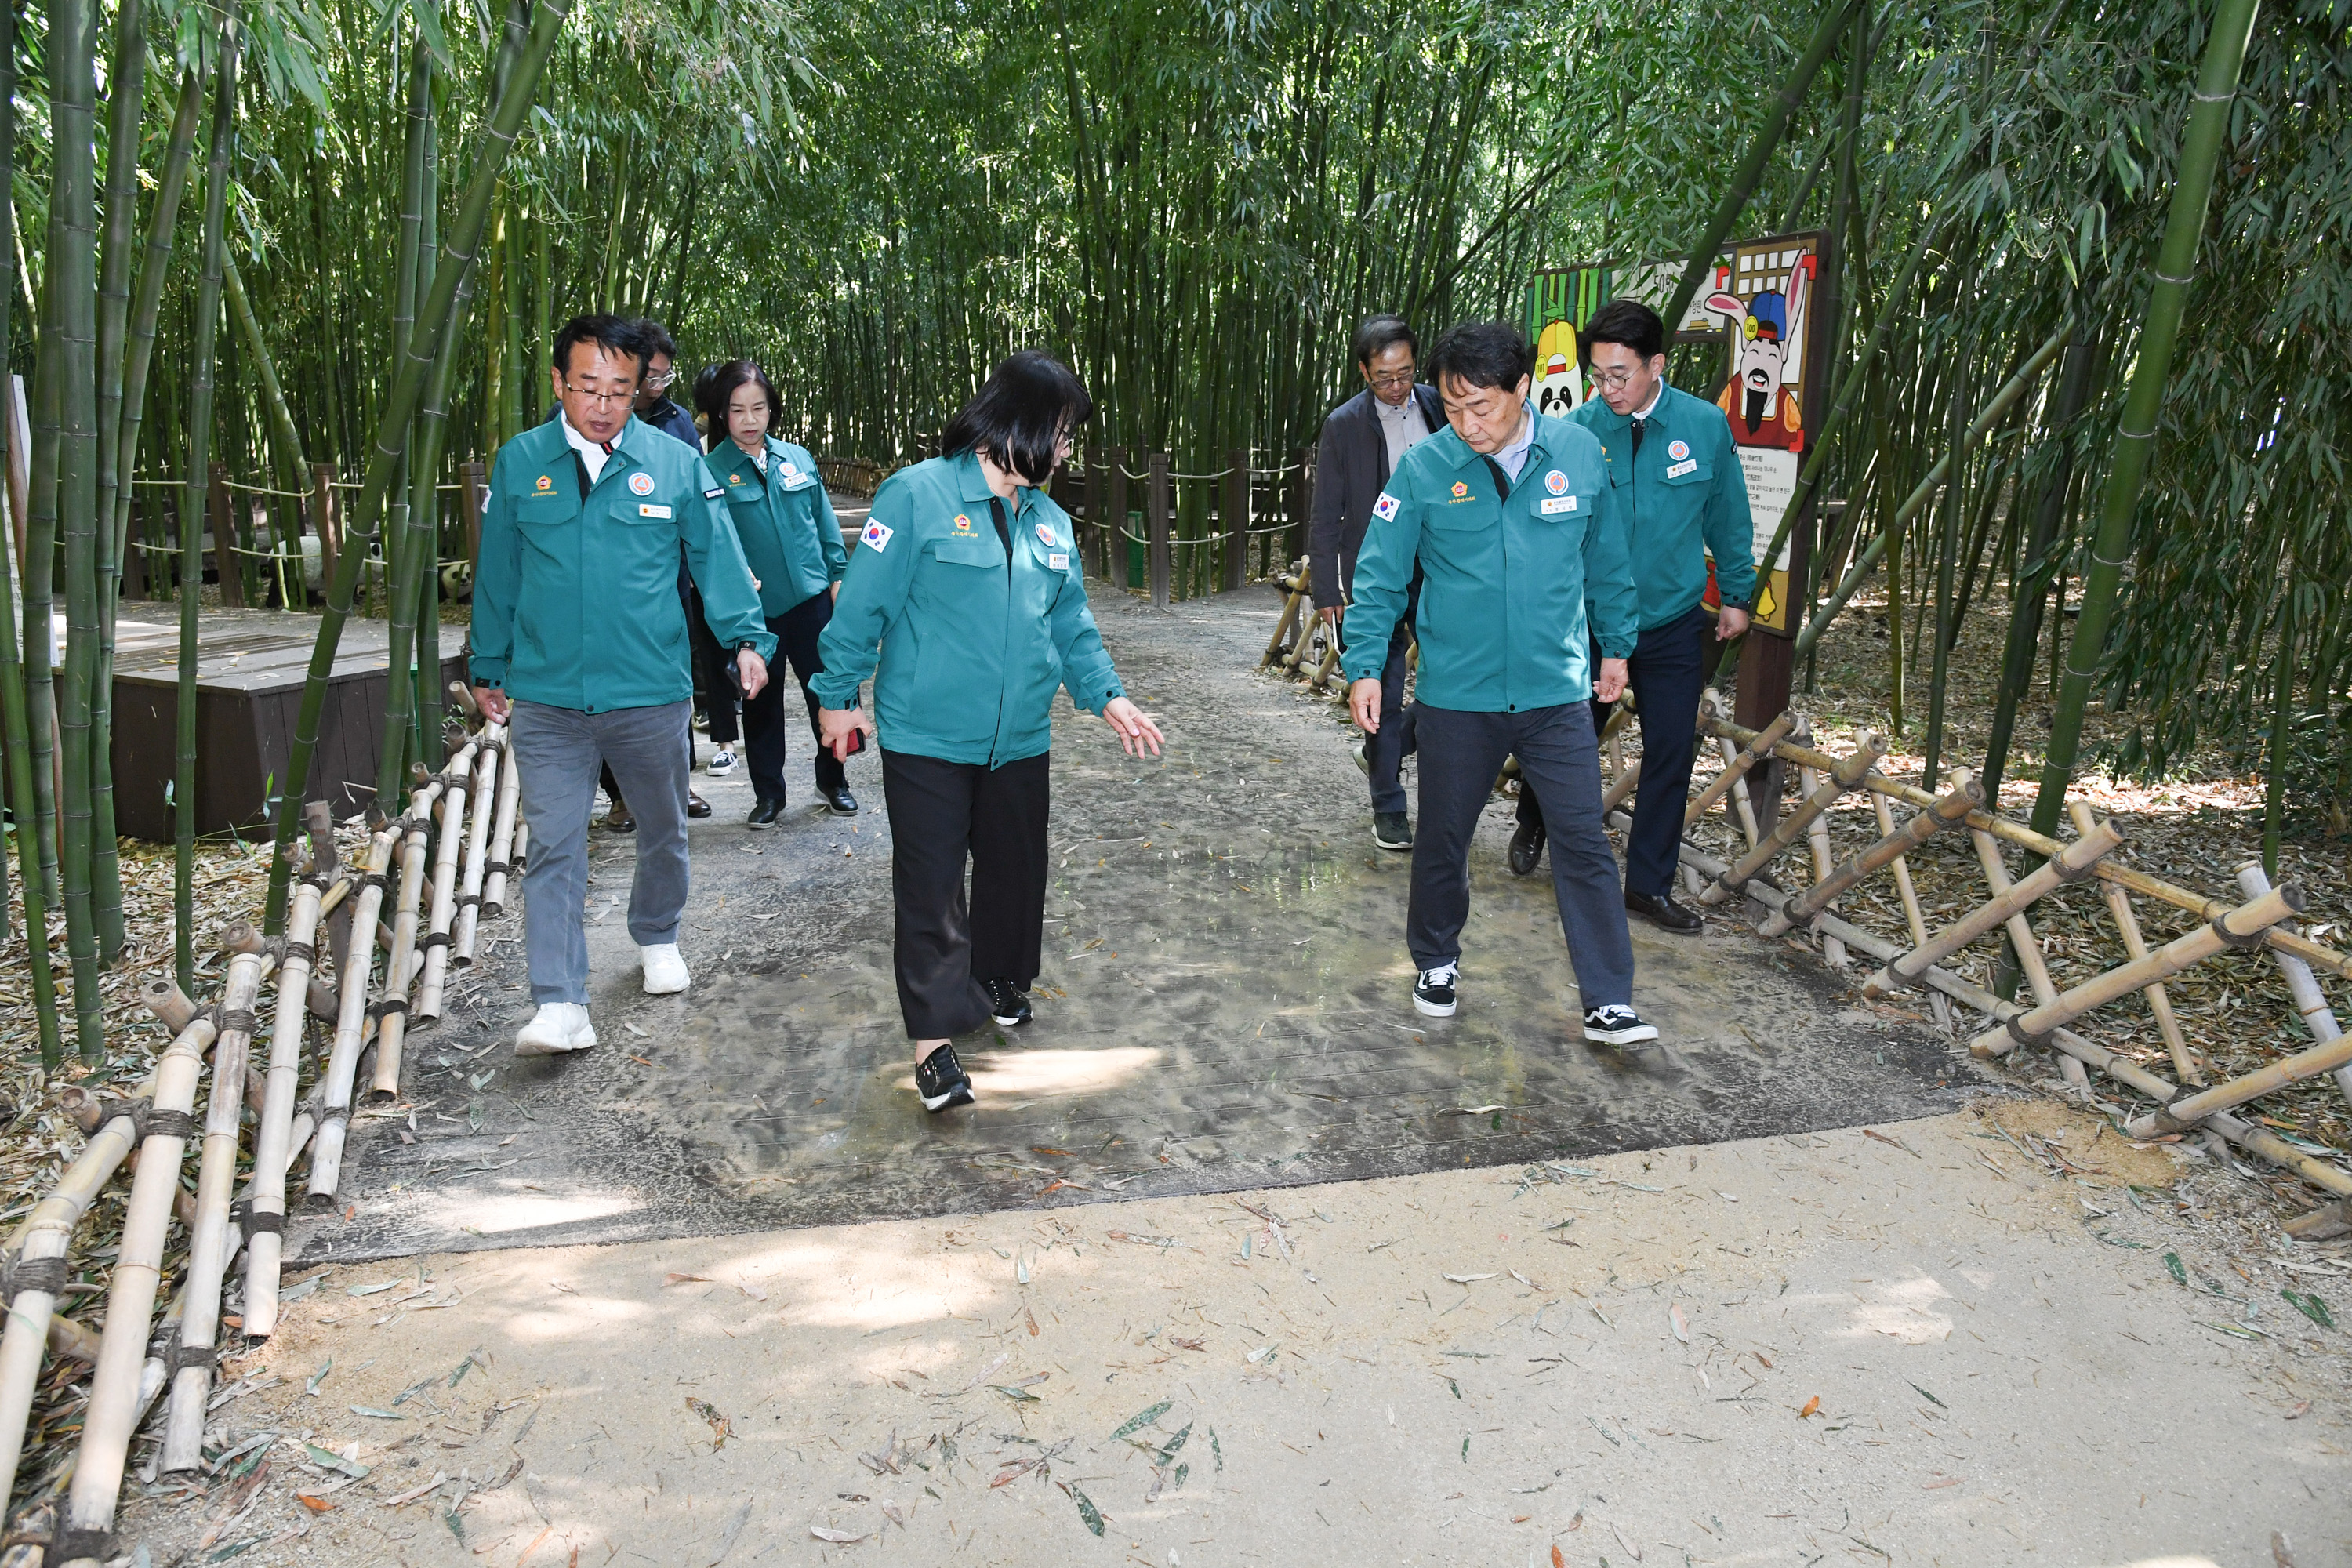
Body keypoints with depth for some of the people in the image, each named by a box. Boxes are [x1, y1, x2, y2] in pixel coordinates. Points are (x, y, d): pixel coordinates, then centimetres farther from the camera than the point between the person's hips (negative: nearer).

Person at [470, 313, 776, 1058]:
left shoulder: (676, 464, -1)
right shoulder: (519, 463, 2)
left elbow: (718, 559, 2)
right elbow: (497, 575, 10)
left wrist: (746, 636, -12)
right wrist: (489, 669, 14)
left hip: (652, 695, 1)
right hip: (546, 698, 0)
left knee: (664, 829, 17)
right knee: (554, 846, -5)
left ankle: (657, 940, 43)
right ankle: (560, 1005, -4)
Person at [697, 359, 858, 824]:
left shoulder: (798, 459, 6)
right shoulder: (711, 470, -4)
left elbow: (824, 522, 12)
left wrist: (838, 574, 8)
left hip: (811, 598, 2)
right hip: (754, 608, -2)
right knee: (761, 704, 10)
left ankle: (833, 780, 27)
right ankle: (768, 793, 25)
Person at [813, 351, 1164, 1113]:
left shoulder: (1049, 520, 9)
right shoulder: (918, 495, -12)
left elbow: (1071, 622, 14)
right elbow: (864, 603, -10)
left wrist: (1105, 694, 1)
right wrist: (837, 695, -7)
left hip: (1019, 738, 7)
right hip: (927, 736, -6)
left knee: (1016, 870, 19)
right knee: (931, 884, -2)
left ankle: (1001, 980, 42)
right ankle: (934, 1035, 3)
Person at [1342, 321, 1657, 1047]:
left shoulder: (1579, 453, -3)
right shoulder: (1424, 467, -9)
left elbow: (1606, 563, 10)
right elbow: (1380, 575, -2)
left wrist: (1616, 645, 16)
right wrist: (1364, 665, -9)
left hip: (1558, 693, 1)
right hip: (1456, 695, 0)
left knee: (1584, 842, 1)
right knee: (1442, 839, 13)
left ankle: (1608, 1003, 9)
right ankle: (1436, 963, 36)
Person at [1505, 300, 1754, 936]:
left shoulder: (1706, 426, -8)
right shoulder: (1576, 431, -14)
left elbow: (1728, 518, 5)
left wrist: (1736, 595, 11)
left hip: (1673, 626, 2)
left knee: (1670, 755, 4)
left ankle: (1649, 885, 19)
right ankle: (1534, 824, 43)